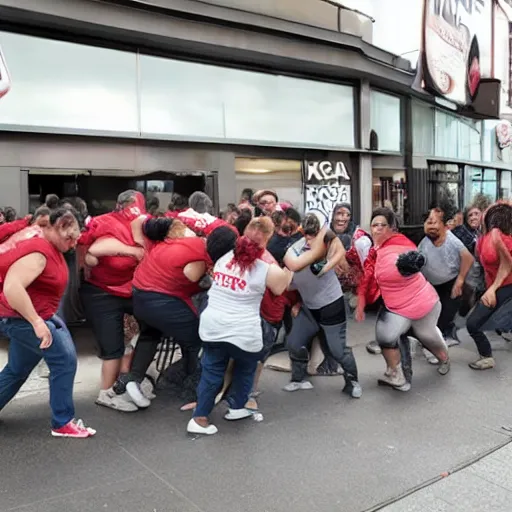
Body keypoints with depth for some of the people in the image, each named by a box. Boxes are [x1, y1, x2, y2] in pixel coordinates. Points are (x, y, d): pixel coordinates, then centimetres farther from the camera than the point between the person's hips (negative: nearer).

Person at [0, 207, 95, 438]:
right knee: (64, 358, -12)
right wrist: (37, 322, -38)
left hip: (25, 316, 11)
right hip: (20, 317, -11)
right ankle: (63, 423, -1)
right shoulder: (37, 252, -29)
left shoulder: (42, 236, 0)